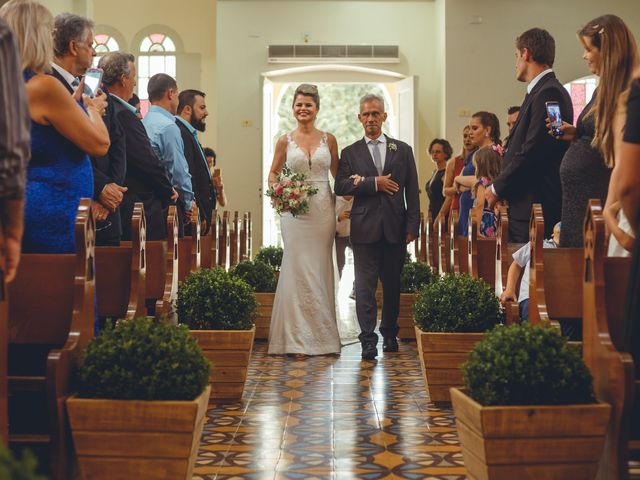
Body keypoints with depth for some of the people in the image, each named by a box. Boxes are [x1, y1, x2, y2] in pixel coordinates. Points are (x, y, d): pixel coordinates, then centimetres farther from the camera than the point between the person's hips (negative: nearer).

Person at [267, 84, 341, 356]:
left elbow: (337, 174, 12)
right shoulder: (285, 141, 5)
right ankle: (298, 339, 2)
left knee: (320, 270, 5)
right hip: (295, 210, -1)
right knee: (298, 270, -3)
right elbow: (273, 173, 12)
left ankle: (322, 336, 13)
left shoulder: (328, 140, 7)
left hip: (323, 210, 1)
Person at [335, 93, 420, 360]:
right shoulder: (350, 153, 9)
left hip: (395, 228, 1)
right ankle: (368, 341, -8)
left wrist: (413, 225, -1)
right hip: (365, 228, -1)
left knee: (392, 285, 10)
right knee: (365, 286, -7)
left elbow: (412, 191, 7)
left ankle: (390, 334, 25)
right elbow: (340, 187, -4)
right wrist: (374, 183, -13)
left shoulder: (402, 150, 11)